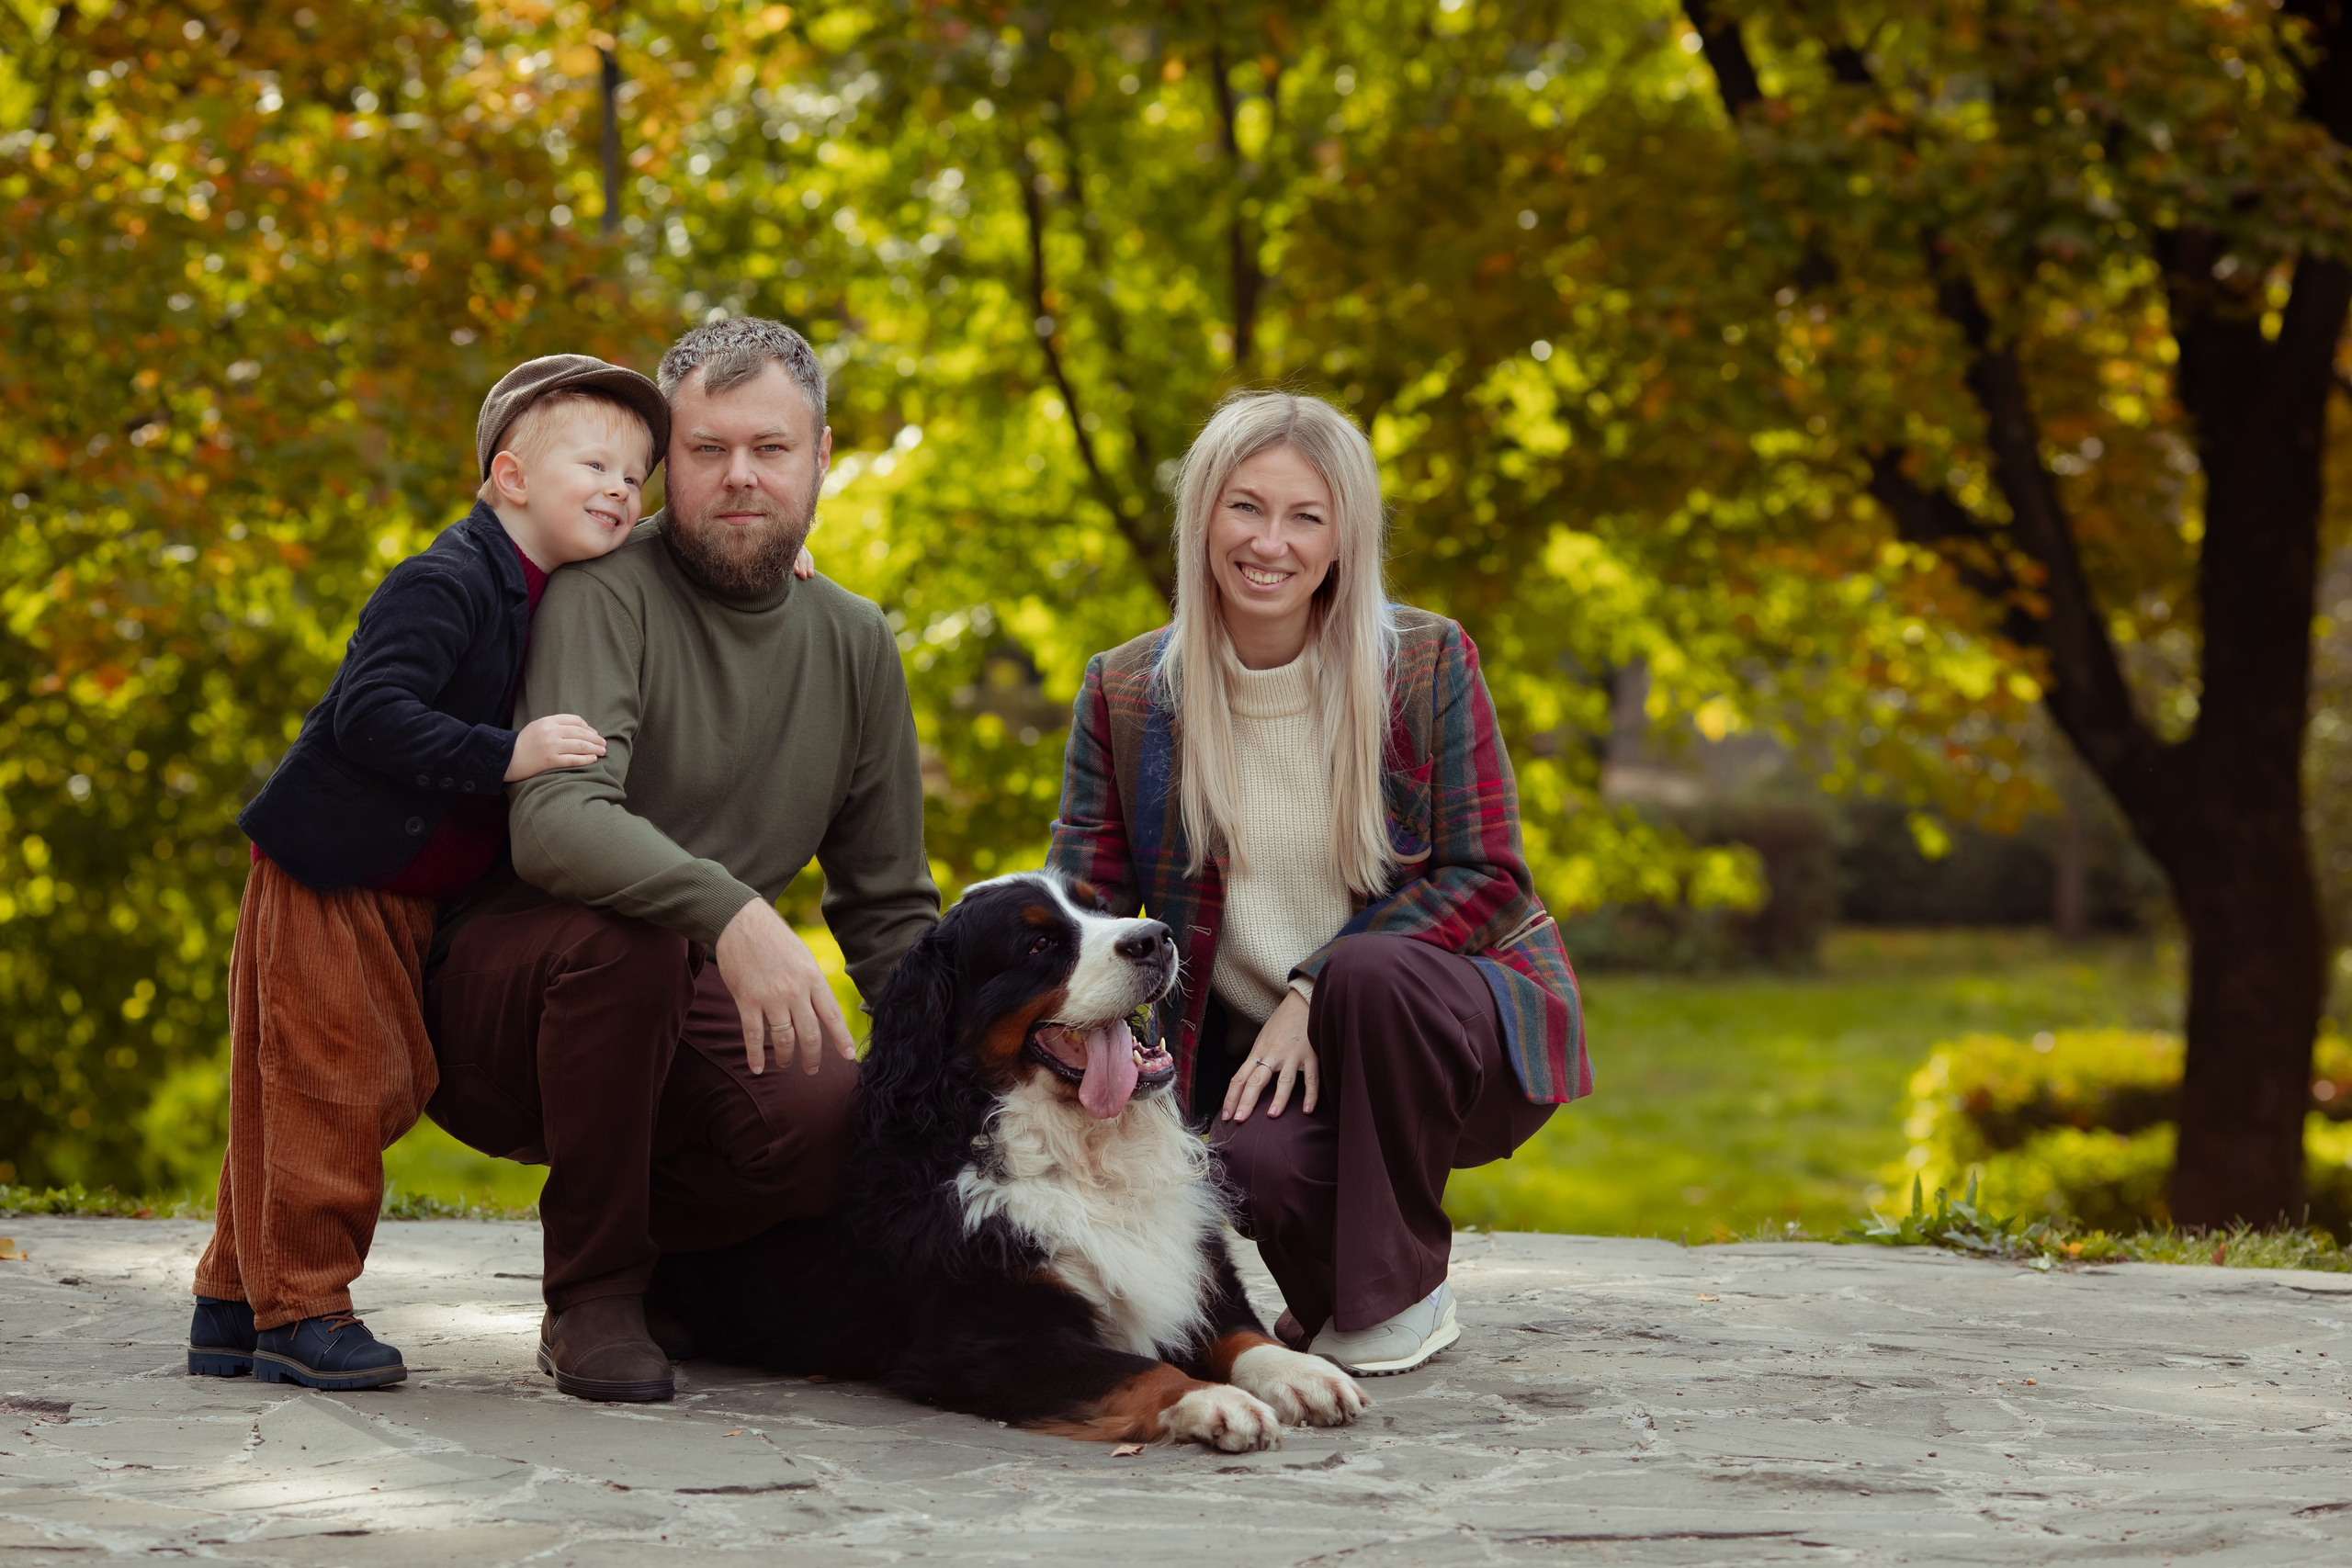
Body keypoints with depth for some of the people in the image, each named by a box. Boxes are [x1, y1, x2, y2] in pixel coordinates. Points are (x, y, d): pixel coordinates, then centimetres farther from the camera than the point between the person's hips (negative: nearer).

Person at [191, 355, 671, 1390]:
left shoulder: (556, 601, 11)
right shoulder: (445, 585, -18)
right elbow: (369, 713, -28)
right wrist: (503, 754, -34)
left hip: (403, 898, 10)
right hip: (326, 877, -10)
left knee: (379, 1090, 11)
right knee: (330, 1091, -8)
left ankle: (236, 1304, 20)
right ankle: (296, 1312, 0)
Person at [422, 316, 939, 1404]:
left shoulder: (853, 642, 7)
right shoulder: (607, 592, -13)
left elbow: (889, 909, 13)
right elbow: (554, 821, -30)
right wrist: (731, 912, -45)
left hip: (681, 1010, 4)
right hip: (489, 1001, -4)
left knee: (837, 1122, -27)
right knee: (618, 934, -38)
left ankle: (664, 1252, 8)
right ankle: (591, 1297, -17)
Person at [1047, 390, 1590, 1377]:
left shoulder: (1426, 663, -6)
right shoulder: (1124, 694, 0)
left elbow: (1486, 878, -8)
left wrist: (1313, 991, -19)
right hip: (1243, 1048, 1)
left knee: (1368, 974, -36)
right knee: (1255, 1165, -34)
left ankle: (1402, 1296, -13)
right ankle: (1334, 1294, 4)